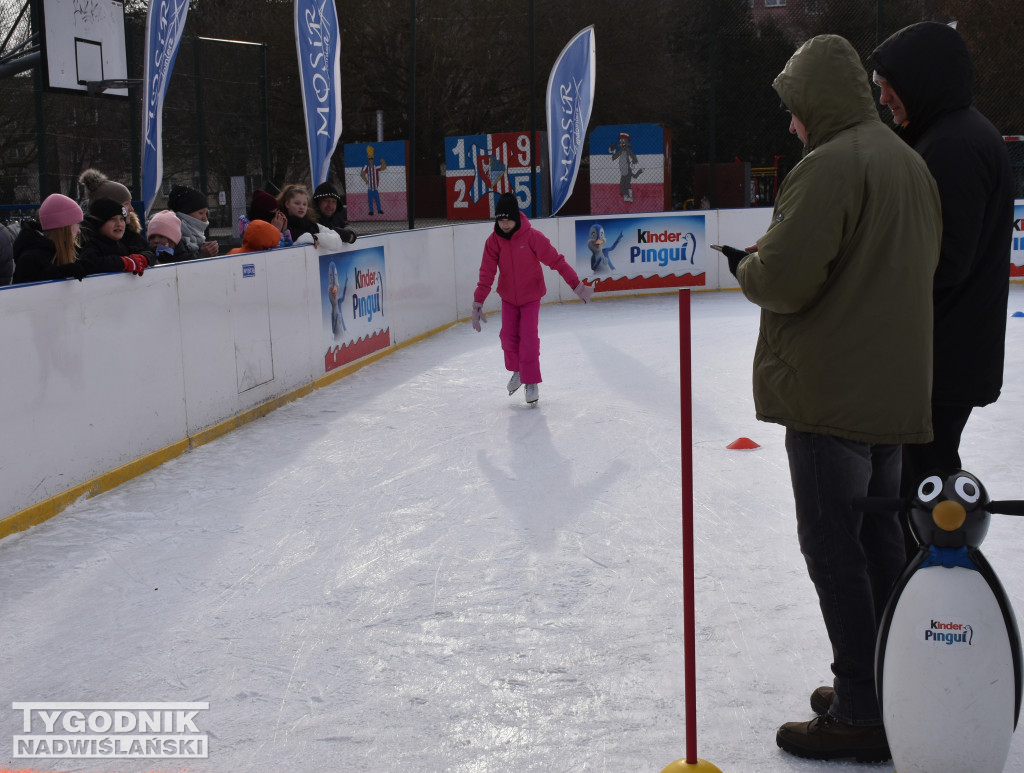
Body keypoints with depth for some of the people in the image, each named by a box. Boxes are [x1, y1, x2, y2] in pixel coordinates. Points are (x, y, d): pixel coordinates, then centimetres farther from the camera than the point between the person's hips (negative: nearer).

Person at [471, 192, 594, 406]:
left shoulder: (532, 237, -21)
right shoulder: (494, 241, -12)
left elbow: (556, 260, -19)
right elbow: (487, 273, -12)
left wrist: (576, 285, -20)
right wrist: (478, 303, -17)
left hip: (531, 296, -3)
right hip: (508, 296, 3)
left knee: (529, 338, -11)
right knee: (508, 336, 3)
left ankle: (531, 382, 2)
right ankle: (518, 371, 30)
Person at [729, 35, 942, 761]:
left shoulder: (829, 166, -17)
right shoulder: (911, 163, 13)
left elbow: (785, 280, -24)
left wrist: (748, 266, -1)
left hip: (832, 393, -9)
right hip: (897, 391, 9)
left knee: (833, 545, -2)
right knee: (879, 539, 17)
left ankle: (861, 716, 4)